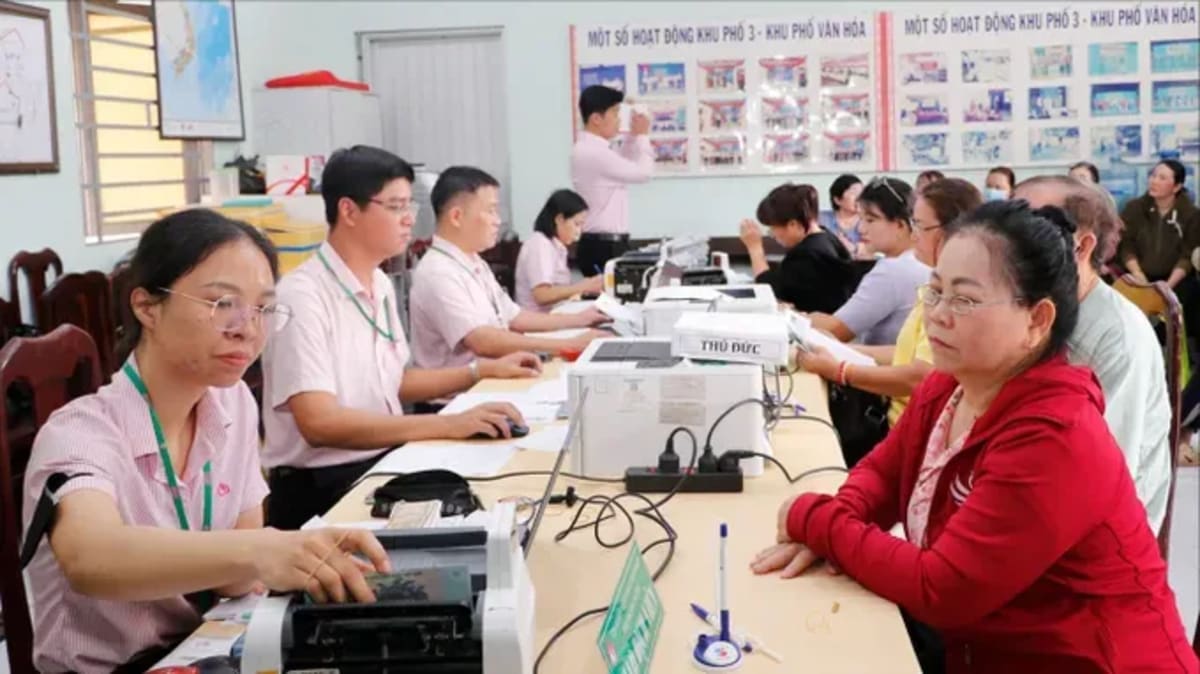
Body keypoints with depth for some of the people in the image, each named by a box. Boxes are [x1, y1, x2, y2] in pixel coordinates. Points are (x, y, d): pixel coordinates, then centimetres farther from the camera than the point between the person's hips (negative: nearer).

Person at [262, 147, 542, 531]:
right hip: (322, 490, -8)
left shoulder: (381, 286, 9)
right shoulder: (302, 297, -18)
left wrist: (483, 370, 14)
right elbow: (320, 423, -27)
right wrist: (447, 425, -32)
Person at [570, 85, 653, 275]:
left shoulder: (590, 150, 12)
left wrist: (633, 136, 17)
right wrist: (642, 136, -1)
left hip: (606, 245, 10)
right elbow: (643, 172, -15)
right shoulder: (595, 153, -19)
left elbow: (623, 166, 29)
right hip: (603, 248, -10)